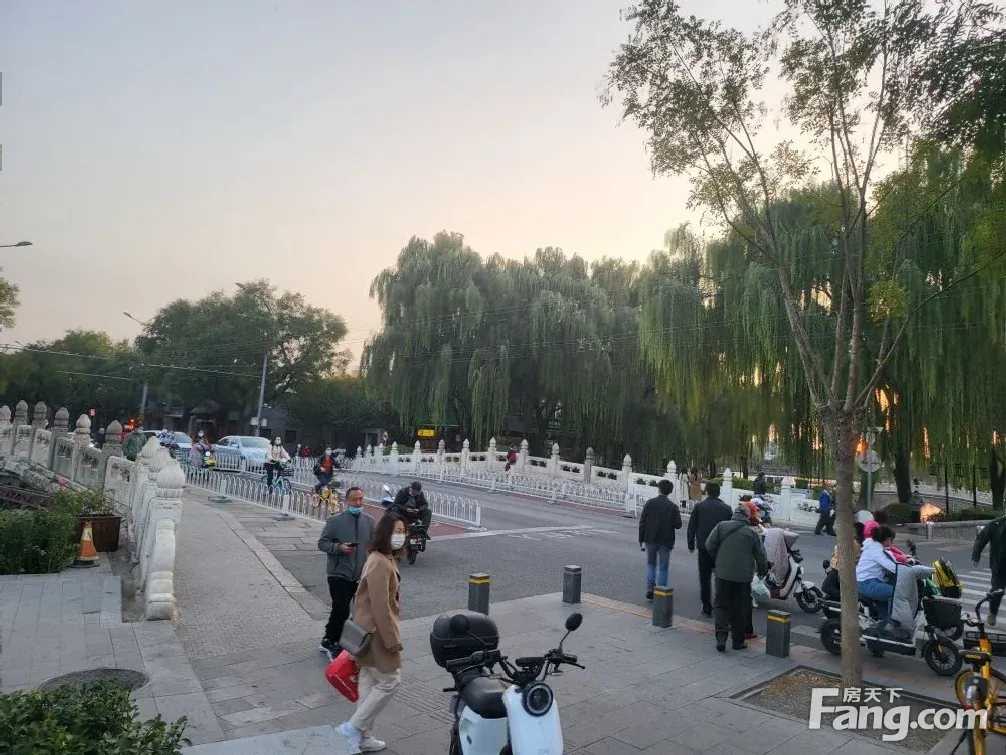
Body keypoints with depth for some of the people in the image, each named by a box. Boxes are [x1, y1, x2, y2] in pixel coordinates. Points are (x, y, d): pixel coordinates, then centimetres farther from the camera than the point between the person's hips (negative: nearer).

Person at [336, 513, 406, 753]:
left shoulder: (384, 559, 7)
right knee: (390, 681, 1)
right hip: (377, 632, -10)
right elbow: (380, 607, -26)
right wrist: (392, 639, -21)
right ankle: (353, 727, 9)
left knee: (369, 682, 17)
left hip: (371, 631, 10)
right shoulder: (380, 564, -25)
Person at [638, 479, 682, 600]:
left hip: (650, 540, 1)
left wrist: (641, 540, 2)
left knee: (651, 563, 18)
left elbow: (642, 522, -4)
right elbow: (678, 525, -7)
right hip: (665, 541, -1)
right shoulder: (673, 506, -7)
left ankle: (650, 587, 3)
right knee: (663, 568, 9)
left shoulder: (649, 503, -3)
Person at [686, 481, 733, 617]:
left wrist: (691, 545, 10)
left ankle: (707, 609, 8)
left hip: (704, 548, -1)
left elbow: (691, 527, 0)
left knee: (705, 579, 7)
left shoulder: (699, 506, -3)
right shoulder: (726, 508, 1)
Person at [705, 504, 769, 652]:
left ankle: (721, 638, -3)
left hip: (723, 574, 0)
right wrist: (762, 571, 22)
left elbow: (709, 546, -4)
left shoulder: (721, 526, -3)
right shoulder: (752, 533, -2)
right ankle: (738, 641, 18)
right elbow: (761, 556, 3)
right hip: (743, 577, 0)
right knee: (740, 609, 11)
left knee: (722, 606, 8)